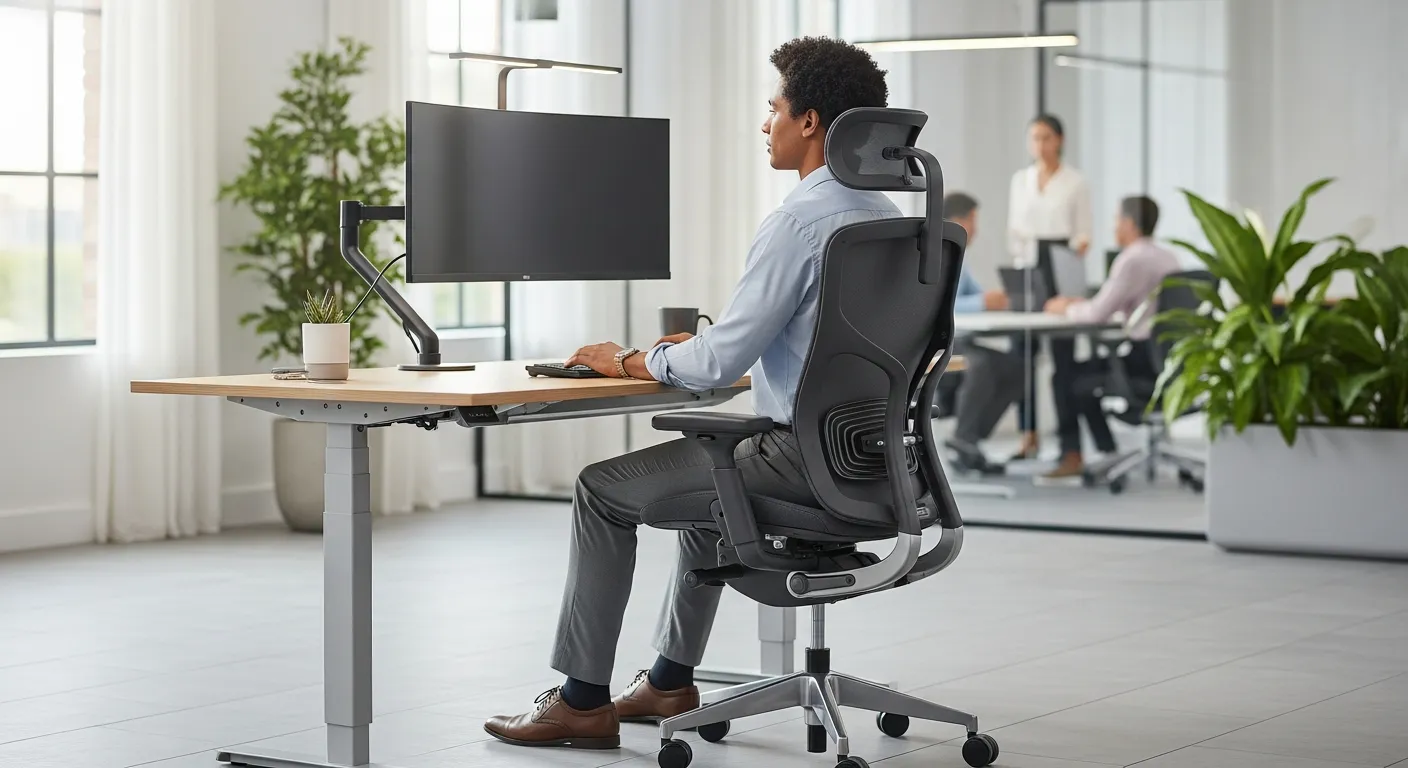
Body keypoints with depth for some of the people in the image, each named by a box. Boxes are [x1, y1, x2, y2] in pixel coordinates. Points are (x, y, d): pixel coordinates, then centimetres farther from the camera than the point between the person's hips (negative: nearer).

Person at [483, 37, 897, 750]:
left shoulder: (799, 221, -19)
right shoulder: (885, 213, 11)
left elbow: (721, 362, -20)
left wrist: (628, 361, -2)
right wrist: (700, 343, 18)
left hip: (805, 453, -10)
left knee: (602, 489, 4)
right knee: (705, 461, 34)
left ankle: (582, 701, 10)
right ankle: (671, 679, 36)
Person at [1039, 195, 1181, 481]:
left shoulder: (1131, 259, -15)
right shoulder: (1168, 257, 13)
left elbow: (1098, 313, -15)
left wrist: (1067, 309, 4)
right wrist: (1079, 303, 21)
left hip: (1147, 360, -9)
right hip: (1171, 357, 9)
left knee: (1068, 378, 6)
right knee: (1083, 373, 20)